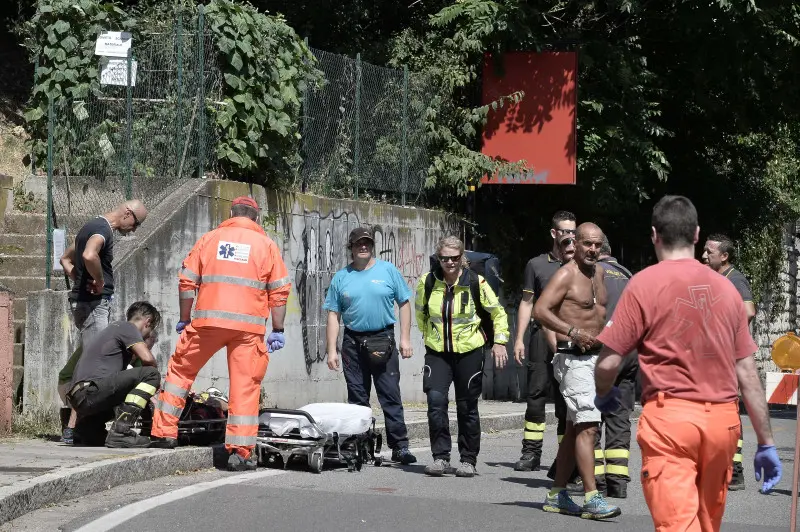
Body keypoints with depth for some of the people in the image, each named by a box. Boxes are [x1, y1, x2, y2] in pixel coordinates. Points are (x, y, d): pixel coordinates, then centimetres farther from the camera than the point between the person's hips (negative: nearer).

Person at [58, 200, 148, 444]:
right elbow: (89, 256, -35)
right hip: (94, 303, -10)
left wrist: (79, 281, 14)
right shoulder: (102, 229, -13)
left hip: (83, 300, 10)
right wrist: (100, 281, -18)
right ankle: (71, 429, -15)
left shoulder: (92, 226, 20)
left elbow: (65, 259, 30)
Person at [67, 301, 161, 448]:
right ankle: (121, 431, -21)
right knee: (151, 374, -13)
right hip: (91, 392, -10)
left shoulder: (113, 328, 32)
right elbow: (147, 358, -13)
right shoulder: (127, 327, 3)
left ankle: (88, 425, 14)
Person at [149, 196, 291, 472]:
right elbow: (279, 291, 4)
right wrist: (277, 330, 8)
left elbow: (187, 282, 9)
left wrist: (184, 320, 17)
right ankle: (241, 452, -1)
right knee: (245, 386, 2)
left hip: (208, 321, 1)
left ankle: (164, 432, 15)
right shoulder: (266, 244, 9)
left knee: (180, 371, 16)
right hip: (249, 325, -1)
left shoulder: (209, 239, 11)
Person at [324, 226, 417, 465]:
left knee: (391, 396, -5)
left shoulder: (388, 271, 5)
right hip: (353, 342, 2)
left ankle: (399, 446, -4)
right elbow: (333, 314, 8)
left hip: (383, 341, -2)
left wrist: (405, 338, -2)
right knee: (357, 398, 6)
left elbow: (404, 304, 6)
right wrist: (332, 349, 1)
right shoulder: (341, 277, 9)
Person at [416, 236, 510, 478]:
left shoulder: (476, 282, -7)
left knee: (467, 407, 4)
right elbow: (420, 311, 19)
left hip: (469, 351, -1)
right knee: (435, 399, -16)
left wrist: (500, 341, -2)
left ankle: (469, 460, 17)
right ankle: (440, 457, -7)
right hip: (437, 352, 1)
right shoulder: (427, 282, -2)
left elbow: (498, 312, 5)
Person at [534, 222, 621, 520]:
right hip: (573, 358, -9)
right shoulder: (567, 275, -10)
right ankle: (592, 499, -20)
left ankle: (557, 495, 19)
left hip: (595, 356, 9)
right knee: (588, 425, -16)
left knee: (575, 428, 12)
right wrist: (573, 332, -29)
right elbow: (540, 310, -21)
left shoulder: (598, 273, 14)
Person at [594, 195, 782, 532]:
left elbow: (609, 363, -6)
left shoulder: (644, 283, -4)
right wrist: (766, 443, 13)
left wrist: (603, 395, 17)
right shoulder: (725, 288, 8)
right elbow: (748, 373, 8)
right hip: (723, 419, 5)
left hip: (669, 416, -5)